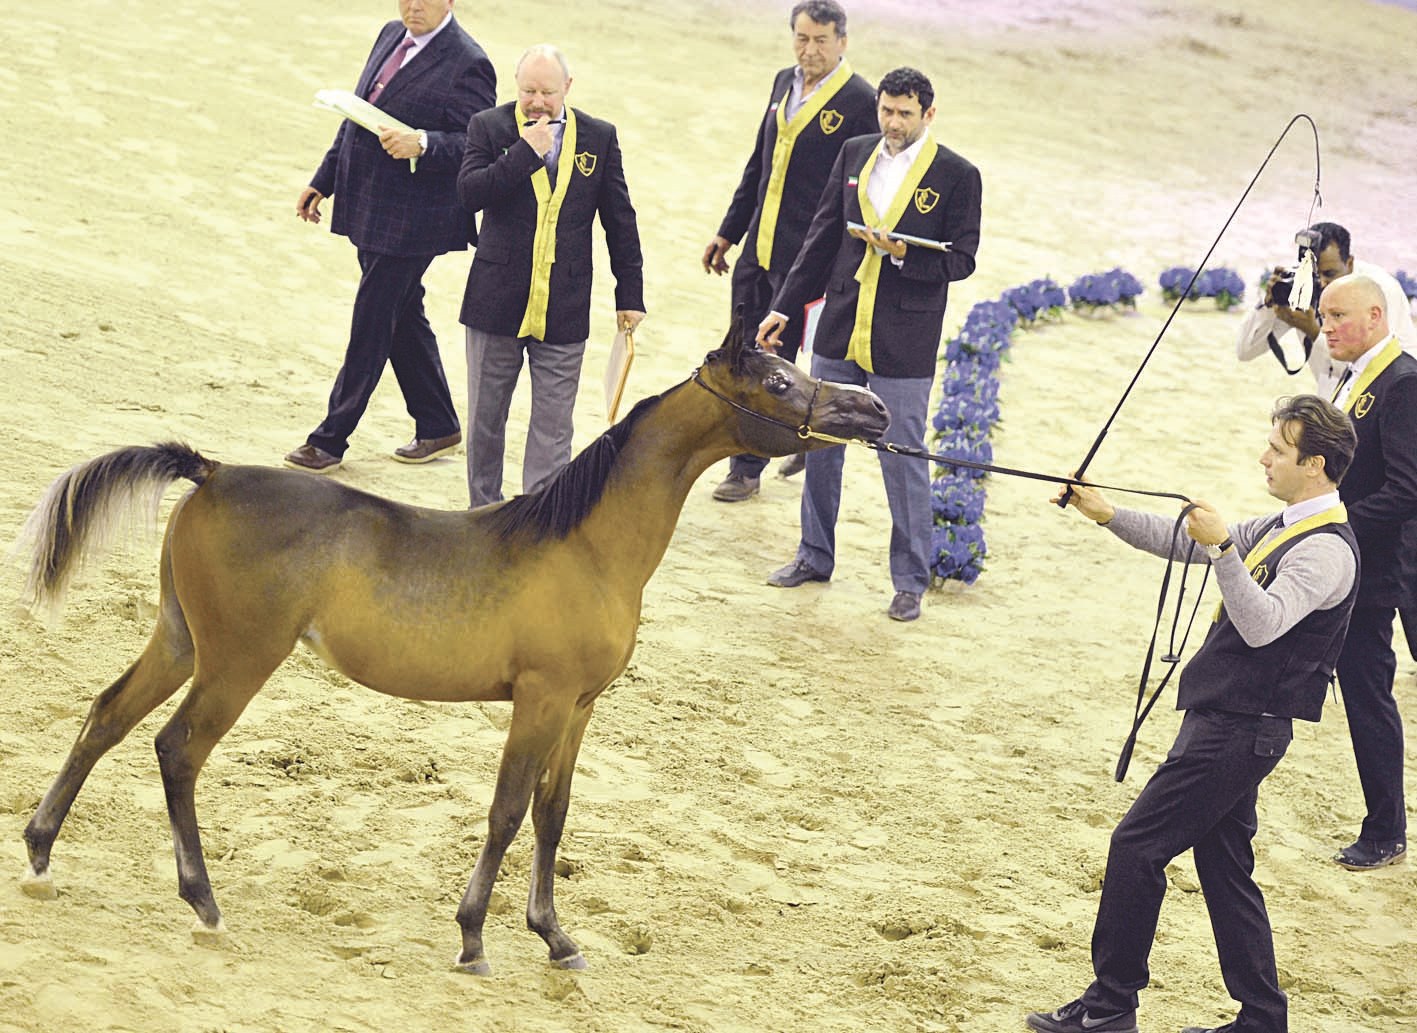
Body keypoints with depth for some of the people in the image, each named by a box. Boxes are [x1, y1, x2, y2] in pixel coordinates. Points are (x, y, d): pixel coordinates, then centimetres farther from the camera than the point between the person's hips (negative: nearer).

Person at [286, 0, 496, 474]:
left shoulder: (467, 64, -14)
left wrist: (424, 144, -29)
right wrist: (324, 180, 19)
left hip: (410, 220, -8)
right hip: (368, 210, 8)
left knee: (370, 329, -2)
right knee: (403, 319, 17)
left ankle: (331, 440, 5)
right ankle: (438, 427, 30)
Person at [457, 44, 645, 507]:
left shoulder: (599, 138, 3)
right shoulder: (489, 127, -1)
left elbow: (620, 222, 7)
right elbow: (470, 192, -16)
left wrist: (630, 296, 6)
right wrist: (526, 152, -20)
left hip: (564, 310, 0)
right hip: (496, 303, 0)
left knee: (553, 427, 0)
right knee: (485, 419, 12)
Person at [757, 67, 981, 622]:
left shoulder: (956, 176, -7)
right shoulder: (854, 155, 6)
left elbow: (960, 259, -7)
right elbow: (822, 238, 11)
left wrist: (903, 254, -23)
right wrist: (785, 306, 9)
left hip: (903, 343, -5)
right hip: (840, 330, 5)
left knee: (904, 460, 0)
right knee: (820, 446, 13)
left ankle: (910, 580, 11)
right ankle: (815, 556, 29)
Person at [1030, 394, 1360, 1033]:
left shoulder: (1326, 550, -17)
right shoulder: (1283, 528, 15)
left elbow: (1262, 624, -29)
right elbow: (1186, 544, 19)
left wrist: (1222, 548, -38)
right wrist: (1107, 515, 11)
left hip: (1240, 728, -10)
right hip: (1228, 721, 10)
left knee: (1137, 845, -7)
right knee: (1223, 866, 12)